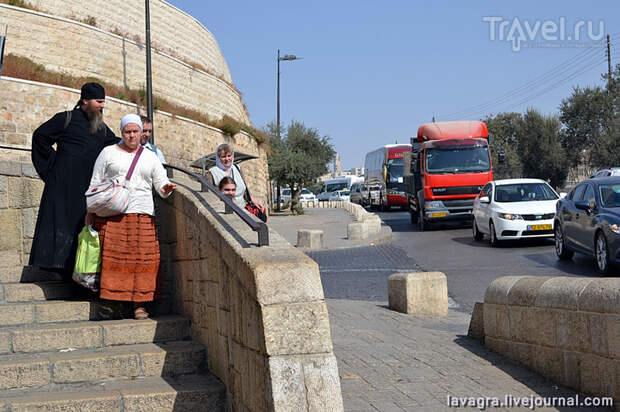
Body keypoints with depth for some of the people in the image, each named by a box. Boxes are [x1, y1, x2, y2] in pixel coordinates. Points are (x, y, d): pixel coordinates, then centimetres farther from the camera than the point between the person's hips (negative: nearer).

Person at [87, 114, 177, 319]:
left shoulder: (150, 157, 16)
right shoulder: (108, 153, 11)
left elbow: (161, 183, 13)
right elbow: (95, 184, 10)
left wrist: (166, 188, -12)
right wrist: (90, 212, 3)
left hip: (141, 215, 1)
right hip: (110, 215, -1)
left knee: (141, 257, -6)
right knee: (111, 257, -7)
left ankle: (139, 304, -1)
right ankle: (110, 301, -1)